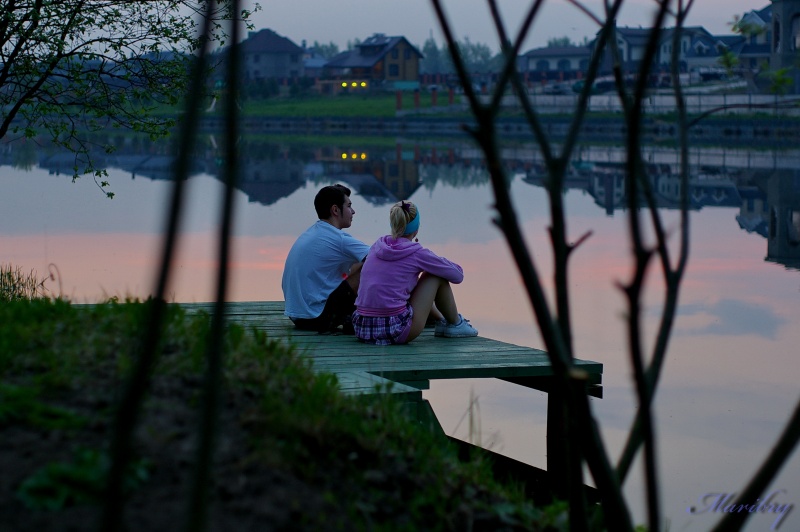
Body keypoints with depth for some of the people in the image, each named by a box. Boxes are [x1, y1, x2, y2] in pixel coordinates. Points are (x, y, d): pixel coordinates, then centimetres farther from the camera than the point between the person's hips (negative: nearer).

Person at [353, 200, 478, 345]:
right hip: (395, 331, -7)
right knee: (437, 275, 11)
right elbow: (457, 275, 6)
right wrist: (440, 261, 26)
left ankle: (441, 321, 47)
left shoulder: (377, 246, 10)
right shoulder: (416, 253, -6)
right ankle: (455, 324, 28)